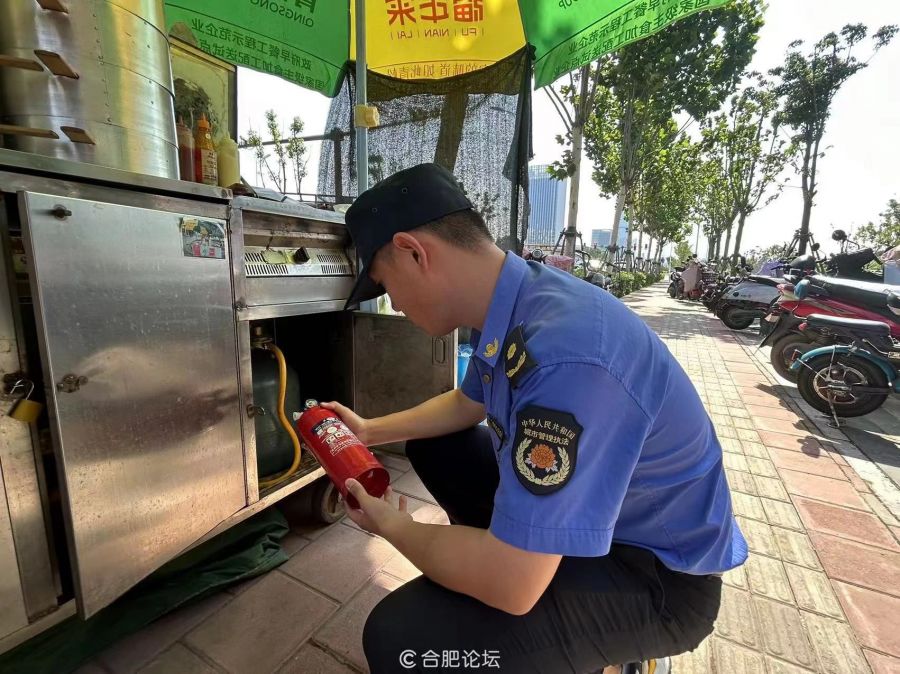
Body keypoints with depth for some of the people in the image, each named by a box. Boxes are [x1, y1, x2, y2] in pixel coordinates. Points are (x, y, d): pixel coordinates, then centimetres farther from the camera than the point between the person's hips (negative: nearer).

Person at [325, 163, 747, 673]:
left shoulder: (563, 355, -38)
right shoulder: (512, 307, -8)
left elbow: (511, 583, -32)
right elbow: (466, 405, 11)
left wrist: (395, 528, -13)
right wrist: (370, 431, 14)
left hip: (655, 574, -7)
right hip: (583, 505, 8)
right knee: (432, 445, 10)